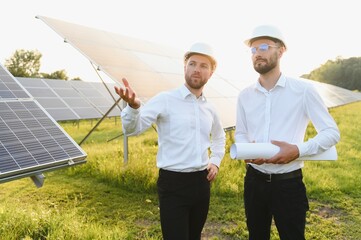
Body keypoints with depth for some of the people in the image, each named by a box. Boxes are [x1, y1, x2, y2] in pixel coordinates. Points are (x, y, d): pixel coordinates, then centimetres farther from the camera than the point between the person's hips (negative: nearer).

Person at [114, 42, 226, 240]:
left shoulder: (209, 108, 9)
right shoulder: (165, 99, -10)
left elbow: (219, 136, 28)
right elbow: (133, 128, -22)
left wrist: (215, 161, 13)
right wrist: (133, 106, -43)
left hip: (201, 182, 6)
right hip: (173, 183, -6)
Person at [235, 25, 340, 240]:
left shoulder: (303, 89, -9)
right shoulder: (245, 95, 3)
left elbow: (332, 132, -6)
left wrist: (299, 149, -22)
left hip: (289, 184, -4)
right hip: (254, 181, 4)